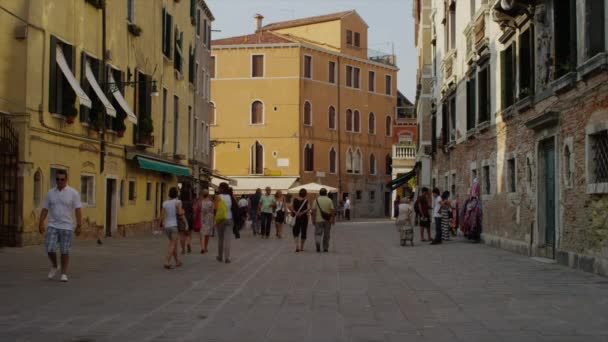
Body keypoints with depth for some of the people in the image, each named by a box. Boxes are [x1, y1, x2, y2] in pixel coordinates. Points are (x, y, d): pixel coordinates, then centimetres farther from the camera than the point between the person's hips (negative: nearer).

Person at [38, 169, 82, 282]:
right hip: (52, 226, 2)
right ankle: (54, 266, 18)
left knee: (64, 251, 1)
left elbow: (78, 210, -6)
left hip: (67, 227, -2)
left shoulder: (73, 193, -3)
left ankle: (64, 274, 11)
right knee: (49, 249, -8)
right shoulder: (50, 193, 6)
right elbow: (45, 209, 8)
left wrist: (79, 225, -12)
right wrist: (41, 223, 0)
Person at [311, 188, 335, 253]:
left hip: (318, 220, -1)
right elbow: (332, 210, -5)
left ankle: (318, 243, -24)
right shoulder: (329, 200, 0)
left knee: (318, 233, 3)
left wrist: (313, 219, -2)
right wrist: (333, 219, 0)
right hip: (327, 220, 1)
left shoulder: (316, 200, -1)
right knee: (326, 235, 11)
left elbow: (314, 211, -5)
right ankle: (325, 248, 13)